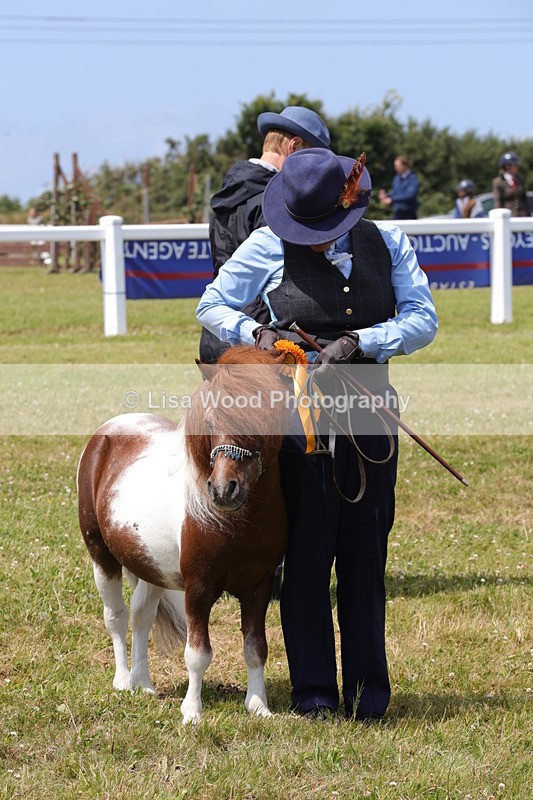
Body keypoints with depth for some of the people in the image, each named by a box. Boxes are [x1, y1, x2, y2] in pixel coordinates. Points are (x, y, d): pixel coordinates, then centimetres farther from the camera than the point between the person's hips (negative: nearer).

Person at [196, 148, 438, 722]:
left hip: (368, 411, 2)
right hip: (298, 410, -2)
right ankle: (313, 692, 9)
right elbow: (211, 306, 7)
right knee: (307, 551, 0)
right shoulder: (267, 247, -3)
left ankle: (368, 691, 17)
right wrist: (255, 333, -13)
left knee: (366, 551, 7)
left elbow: (423, 320, -3)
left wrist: (359, 342, -18)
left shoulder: (386, 242, 2)